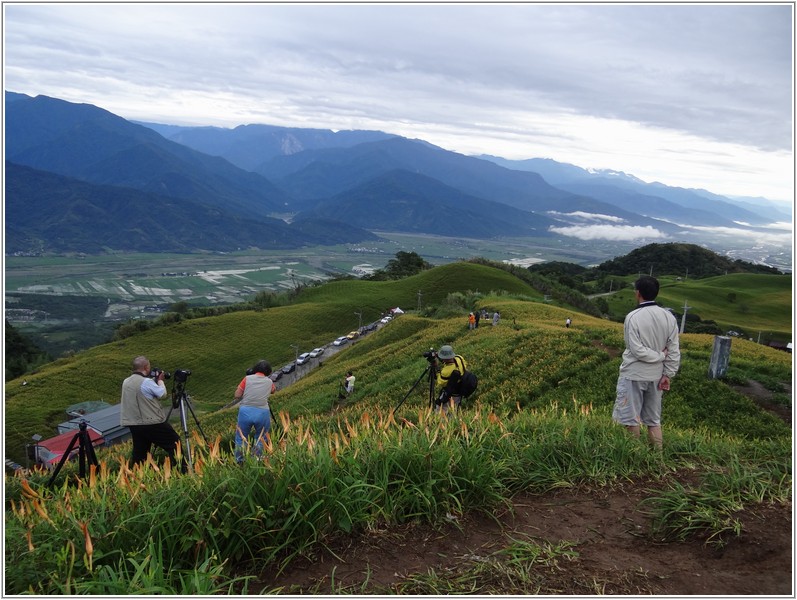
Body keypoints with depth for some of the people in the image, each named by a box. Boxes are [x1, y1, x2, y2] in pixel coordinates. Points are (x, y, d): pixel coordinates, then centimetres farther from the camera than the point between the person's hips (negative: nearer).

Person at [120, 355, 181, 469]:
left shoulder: (126, 382, 7)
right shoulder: (147, 382, -16)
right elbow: (162, 394, -4)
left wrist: (154, 380, 20)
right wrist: (160, 380, 11)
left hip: (133, 424, 7)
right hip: (152, 423, -7)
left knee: (139, 452, 15)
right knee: (174, 443, 3)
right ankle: (181, 470, 3)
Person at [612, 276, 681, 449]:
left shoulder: (633, 317, -17)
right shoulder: (669, 317, -2)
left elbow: (637, 350, -20)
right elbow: (674, 350, -1)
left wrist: (660, 356, -7)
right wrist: (668, 374, 4)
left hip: (634, 375, -5)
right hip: (656, 375, 6)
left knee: (631, 418, 6)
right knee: (654, 419, 15)